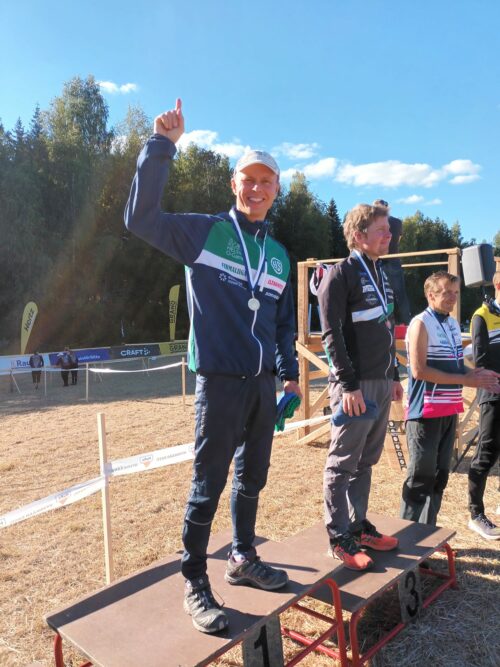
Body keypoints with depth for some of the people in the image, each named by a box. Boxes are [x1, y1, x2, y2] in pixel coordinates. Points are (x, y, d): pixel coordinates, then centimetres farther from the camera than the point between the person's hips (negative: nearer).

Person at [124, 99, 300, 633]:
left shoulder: (279, 255, 14)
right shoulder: (204, 231, -2)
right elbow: (141, 218, -15)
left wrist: (289, 374, 11)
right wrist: (161, 146, -18)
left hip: (263, 385, 6)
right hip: (219, 382, -6)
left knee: (252, 479, 17)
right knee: (207, 486, 1)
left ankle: (243, 559, 37)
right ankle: (195, 584, 19)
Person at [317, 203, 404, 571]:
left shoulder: (382, 273, 17)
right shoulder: (341, 274, -9)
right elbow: (332, 334, -15)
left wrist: (395, 375, 19)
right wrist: (348, 384, -19)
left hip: (382, 383, 8)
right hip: (356, 385, -8)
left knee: (366, 461, 15)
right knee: (343, 464, 1)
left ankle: (358, 525, 28)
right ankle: (339, 537, 12)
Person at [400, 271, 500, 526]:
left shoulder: (453, 324, 14)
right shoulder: (421, 323, -12)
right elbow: (419, 370, -19)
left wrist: (475, 375, 2)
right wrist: (465, 379, -17)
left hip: (449, 411, 8)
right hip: (425, 412, -8)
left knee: (440, 474, 14)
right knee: (421, 475, -2)